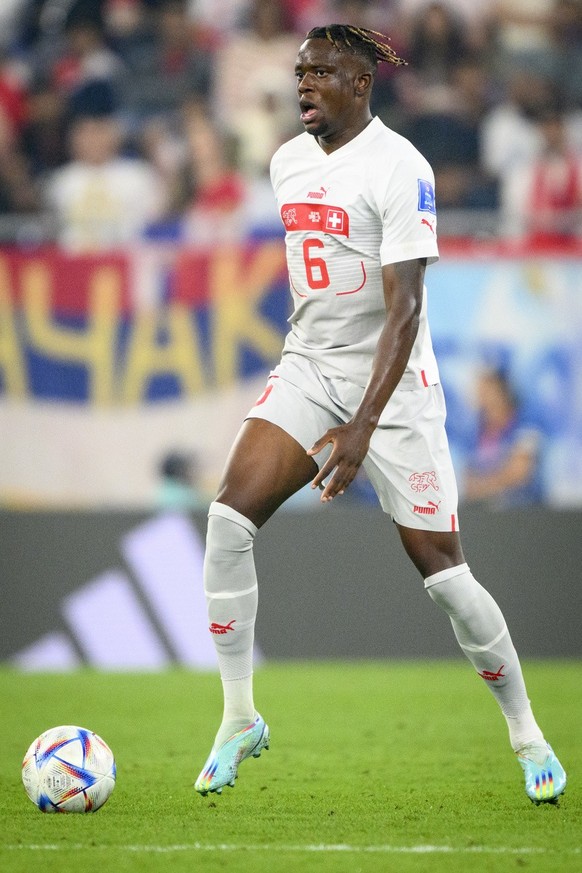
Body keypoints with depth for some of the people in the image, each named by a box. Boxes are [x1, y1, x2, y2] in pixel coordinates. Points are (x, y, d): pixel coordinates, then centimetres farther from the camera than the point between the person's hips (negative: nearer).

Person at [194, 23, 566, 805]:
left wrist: (362, 427, -31)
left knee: (443, 573, -5)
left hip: (391, 384, -6)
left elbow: (405, 309, -23)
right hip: (307, 369, 6)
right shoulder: (288, 162, 6)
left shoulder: (399, 169, -17)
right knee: (229, 517, -15)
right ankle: (239, 722, -5)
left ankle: (527, 734, 16)